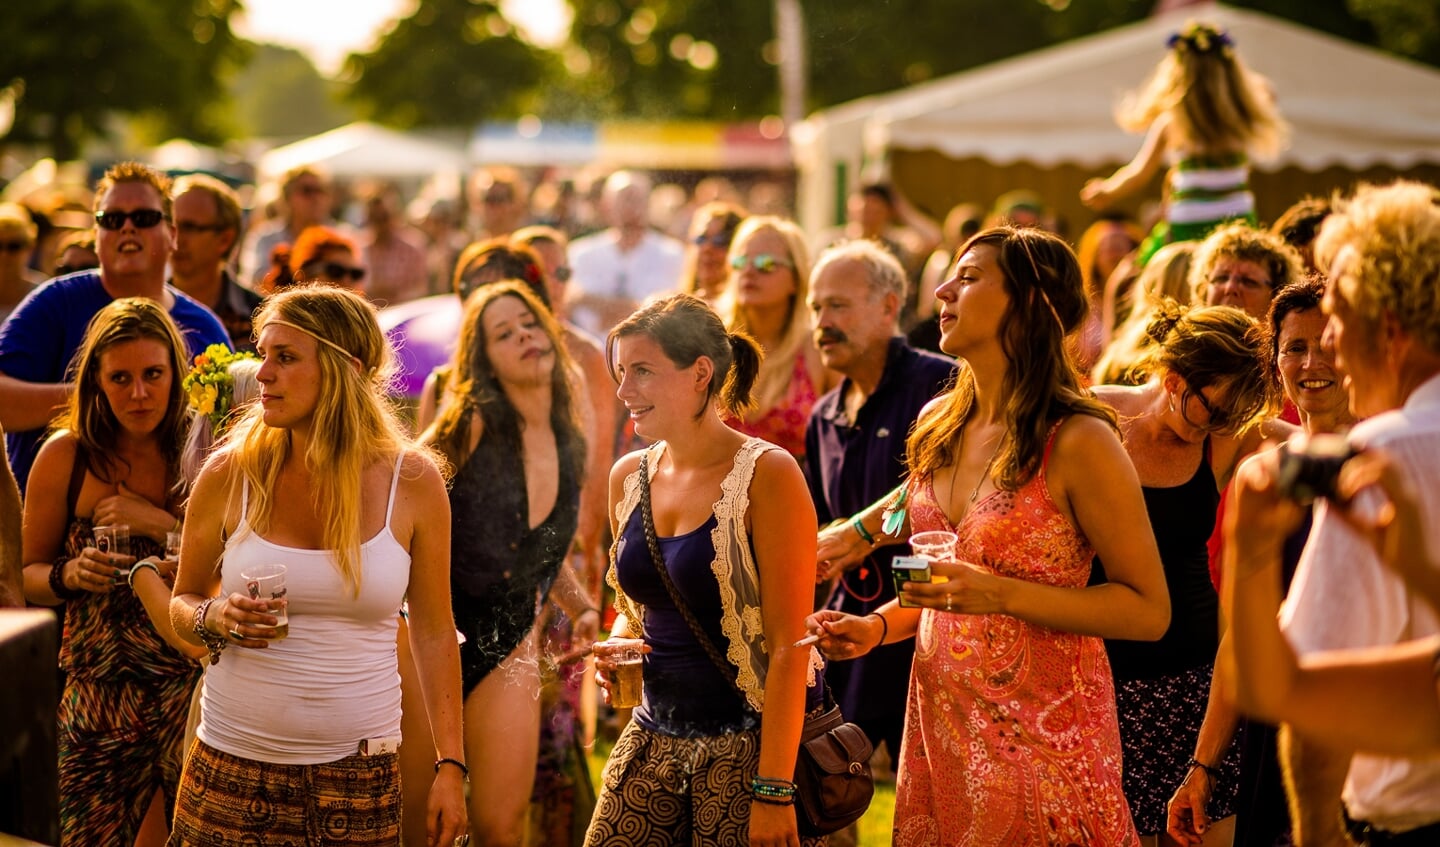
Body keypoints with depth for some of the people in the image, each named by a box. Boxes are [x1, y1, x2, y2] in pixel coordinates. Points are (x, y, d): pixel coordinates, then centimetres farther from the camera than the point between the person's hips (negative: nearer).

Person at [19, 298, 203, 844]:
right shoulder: (66, 456, 0)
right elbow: (27, 577, 9)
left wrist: (164, 524, -16)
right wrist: (69, 575, -12)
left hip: (194, 693, -1)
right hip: (98, 698, 1)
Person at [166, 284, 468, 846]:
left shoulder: (413, 482, -3)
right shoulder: (229, 475, -2)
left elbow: (433, 631, 6)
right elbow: (182, 603, 11)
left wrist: (450, 767, 3)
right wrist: (215, 620, -13)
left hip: (360, 777, 0)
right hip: (233, 771, 0)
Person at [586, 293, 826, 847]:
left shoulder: (766, 475, -12)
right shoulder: (629, 478, 7)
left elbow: (788, 644, -16)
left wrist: (773, 790, -20)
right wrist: (619, 646, 0)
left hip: (749, 744, -6)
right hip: (656, 736, 6)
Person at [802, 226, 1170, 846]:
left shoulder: (1076, 441, -13)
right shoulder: (938, 424, 8)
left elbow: (1148, 612, -14)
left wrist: (1001, 594, -22)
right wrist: (878, 627, 2)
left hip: (1041, 734, -6)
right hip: (940, 720, 6)